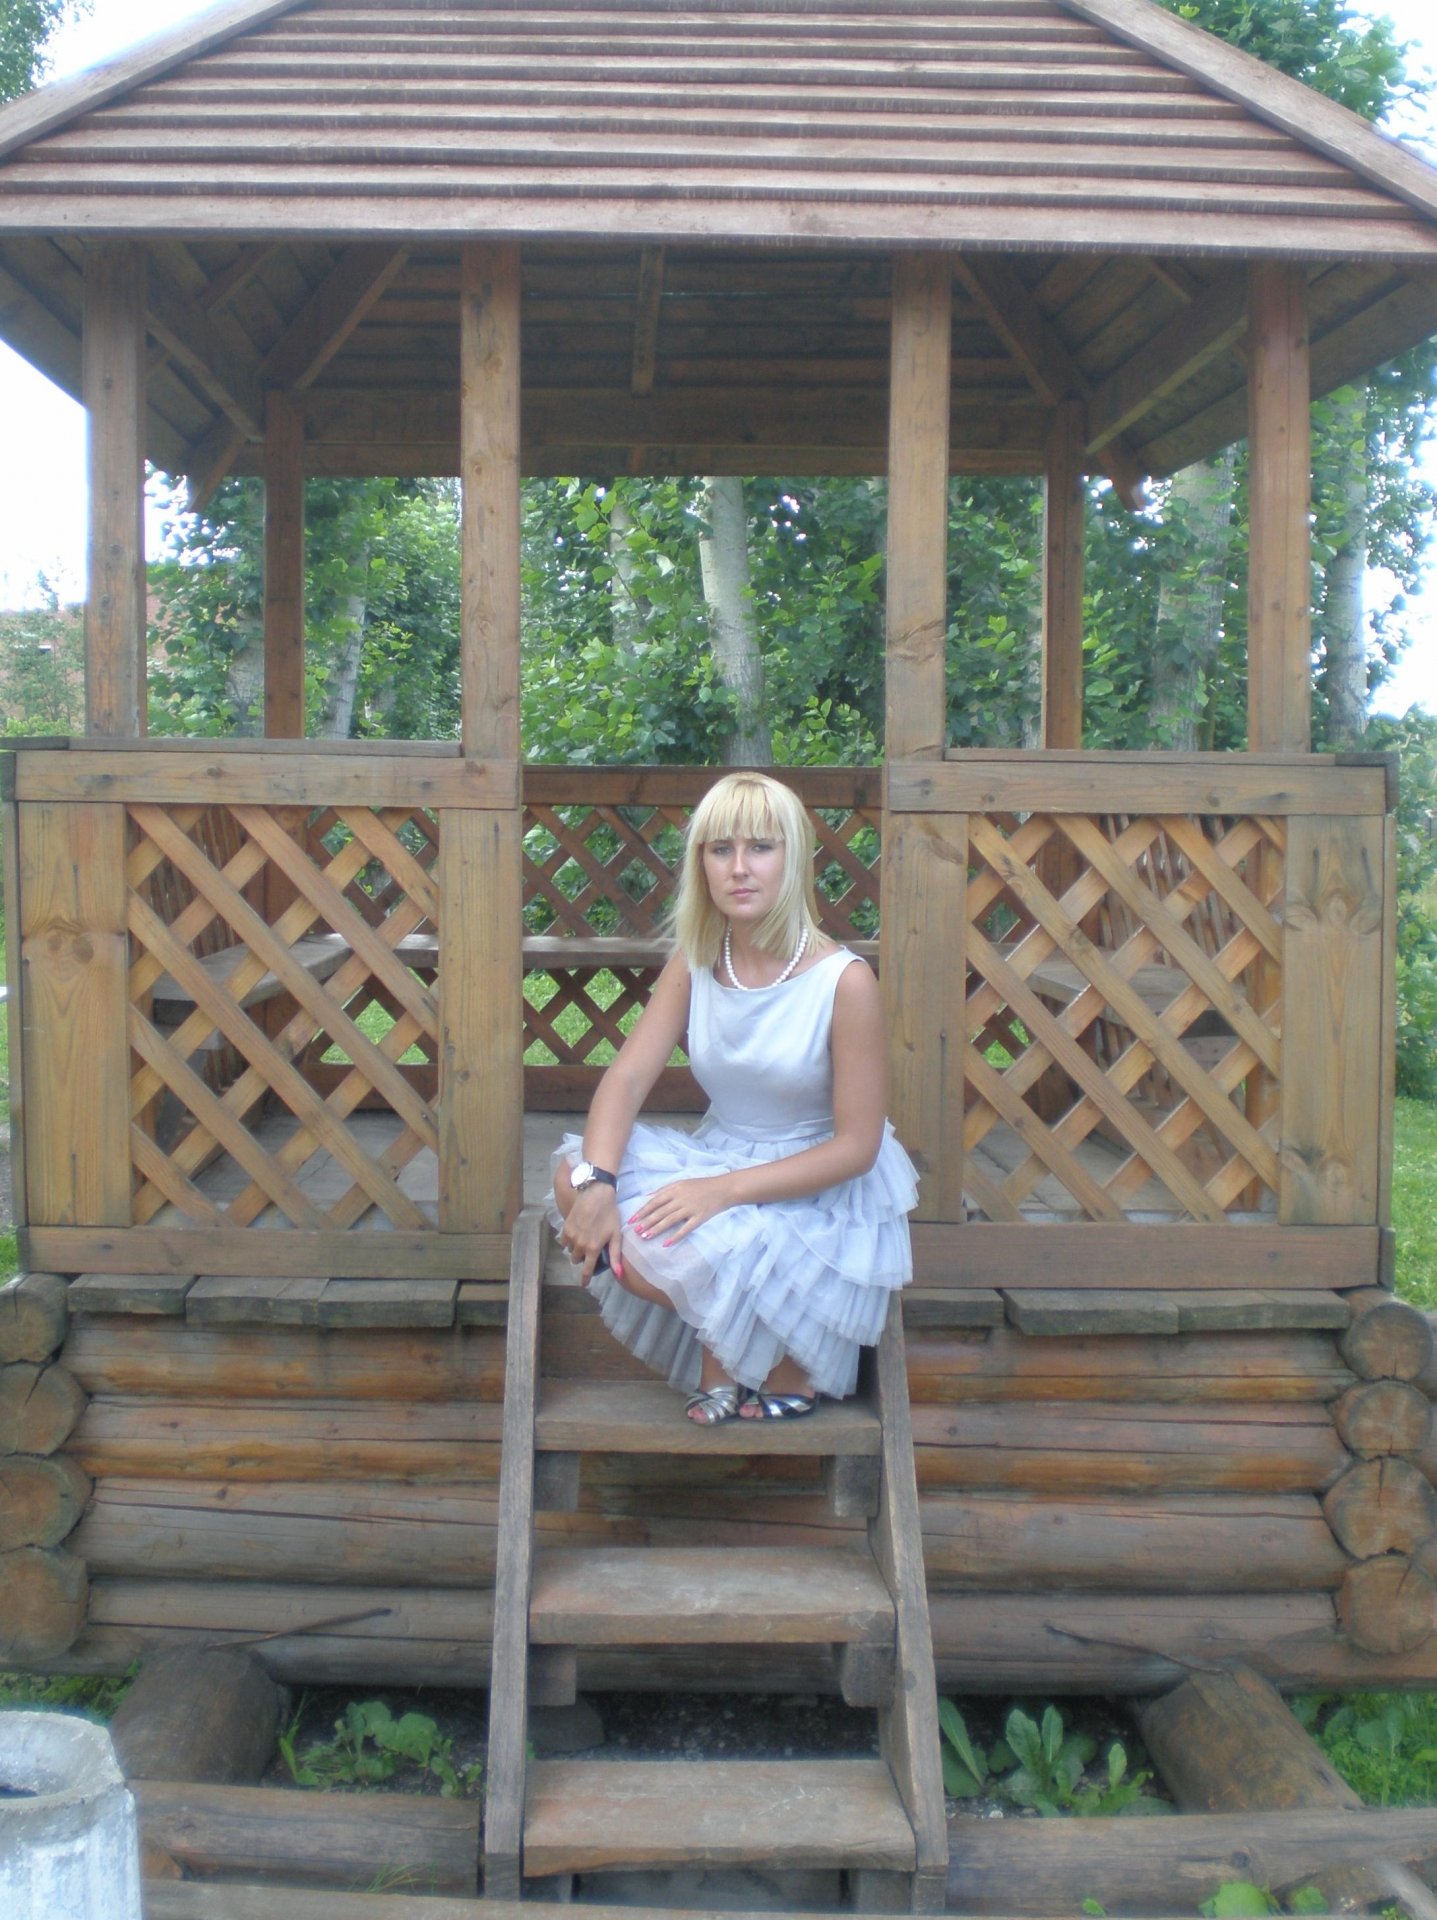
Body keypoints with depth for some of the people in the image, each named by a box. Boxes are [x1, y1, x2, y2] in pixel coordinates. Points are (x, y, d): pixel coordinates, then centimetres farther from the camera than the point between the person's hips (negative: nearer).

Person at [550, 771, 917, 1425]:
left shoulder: (844, 981, -19)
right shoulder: (694, 962, -2)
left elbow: (856, 1146, -17)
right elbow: (628, 1075, -9)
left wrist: (726, 1190, -27)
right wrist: (596, 1182, -28)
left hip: (818, 1196, -6)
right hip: (718, 1160, 6)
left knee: (676, 1245, -30)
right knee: (573, 1175, -18)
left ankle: (787, 1370, 2)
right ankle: (721, 1348, 1)